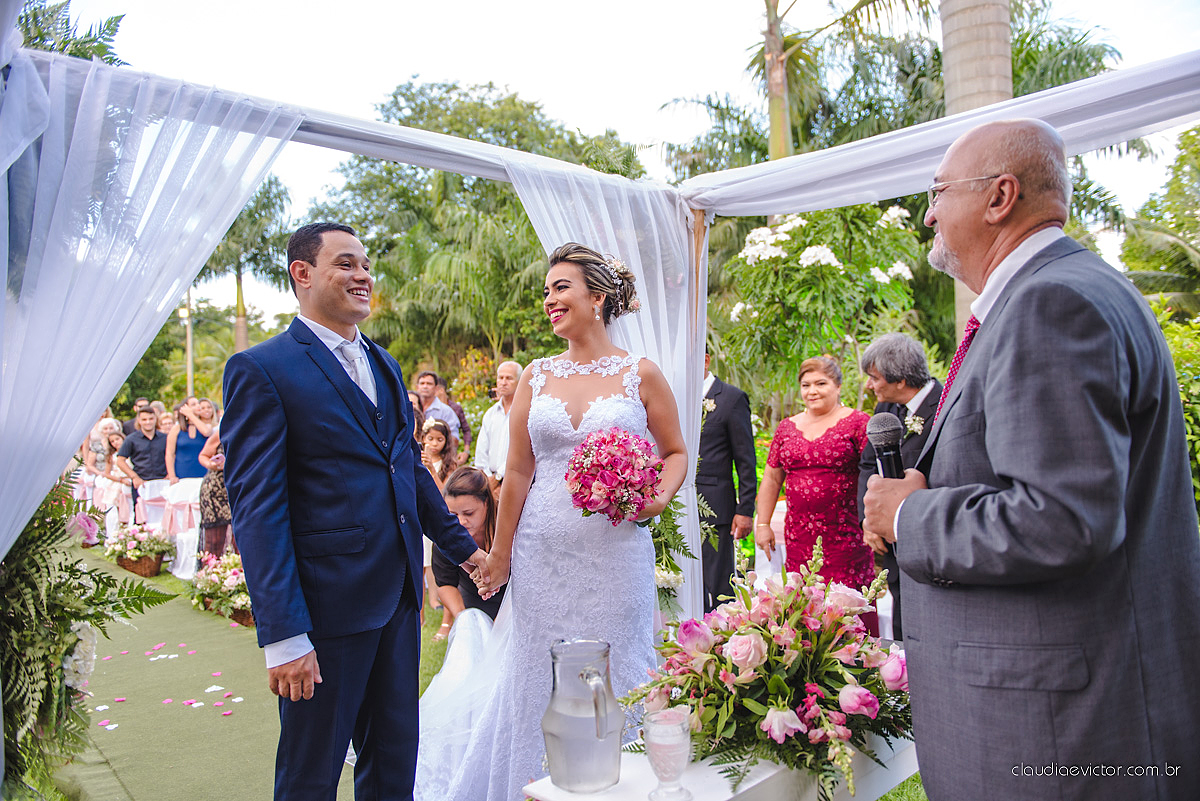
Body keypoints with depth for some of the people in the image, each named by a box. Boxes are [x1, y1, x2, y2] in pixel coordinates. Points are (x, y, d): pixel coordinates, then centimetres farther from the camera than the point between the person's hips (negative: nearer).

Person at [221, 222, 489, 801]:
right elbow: (255, 507, -15)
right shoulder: (260, 370, -10)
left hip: (398, 600, 7)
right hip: (326, 608, -6)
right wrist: (283, 636, -19)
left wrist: (464, 547, 19)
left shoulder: (384, 364, 12)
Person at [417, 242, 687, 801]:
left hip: (615, 552, -2)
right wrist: (498, 556, 7)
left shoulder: (640, 375, -1)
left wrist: (661, 495, -13)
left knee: (614, 673, 9)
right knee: (538, 676, 11)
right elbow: (518, 472, 6)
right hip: (542, 554, 2)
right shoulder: (536, 376, 5)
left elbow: (675, 452, 7)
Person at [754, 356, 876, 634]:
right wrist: (763, 524, 13)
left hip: (846, 536, -4)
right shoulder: (787, 428, 13)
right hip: (798, 536, 4)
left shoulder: (857, 423, 0)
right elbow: (771, 478, 17)